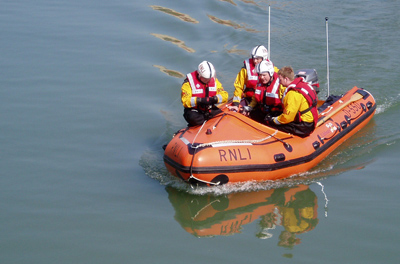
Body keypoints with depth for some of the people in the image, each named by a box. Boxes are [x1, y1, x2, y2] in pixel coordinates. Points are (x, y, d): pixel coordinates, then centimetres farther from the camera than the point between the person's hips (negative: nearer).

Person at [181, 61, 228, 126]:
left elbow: (224, 95, 0)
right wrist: (200, 100, -32)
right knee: (193, 118, -38)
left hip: (210, 110, 5)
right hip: (194, 111, -5)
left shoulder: (214, 80, 3)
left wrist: (214, 99, -21)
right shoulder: (189, 82, -12)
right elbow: (185, 101, -20)